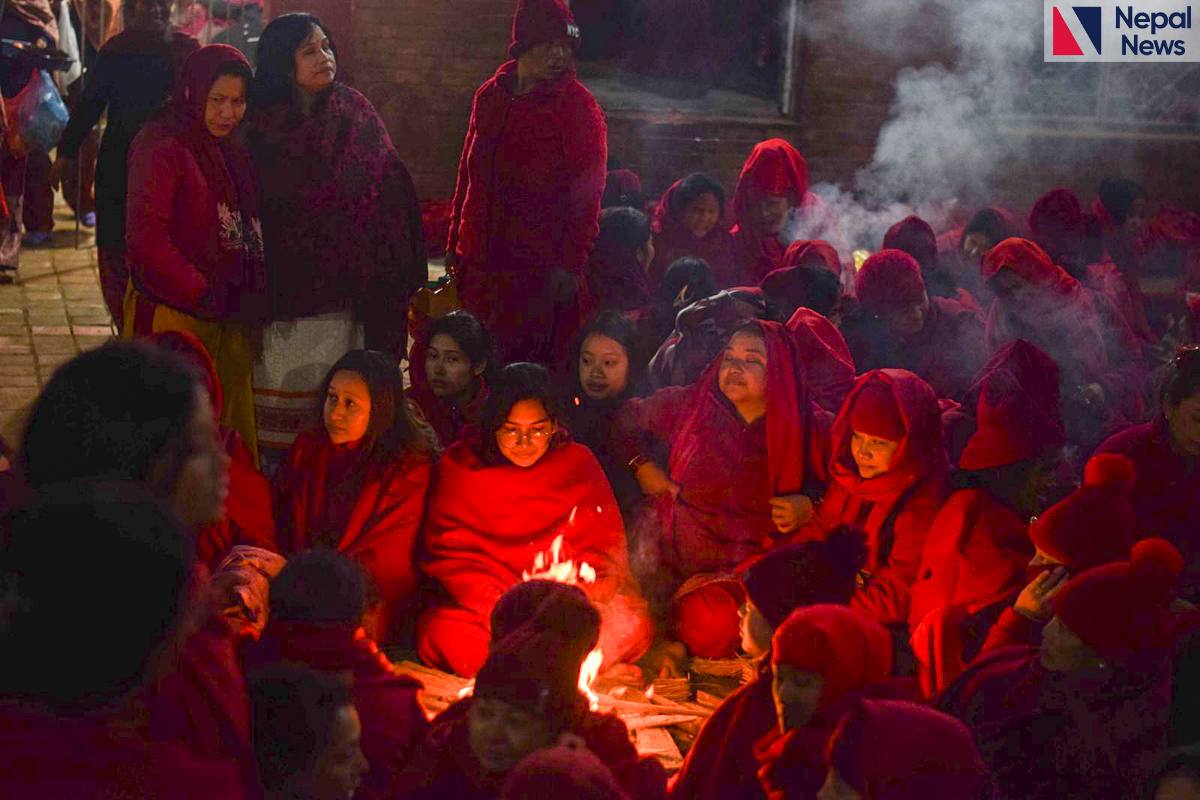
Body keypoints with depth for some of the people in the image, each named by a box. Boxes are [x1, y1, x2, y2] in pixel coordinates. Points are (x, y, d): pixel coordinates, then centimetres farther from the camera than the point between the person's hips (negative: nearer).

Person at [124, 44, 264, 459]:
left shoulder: (232, 150, 16)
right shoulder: (162, 145, -10)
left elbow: (248, 232, 22)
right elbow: (145, 239, -18)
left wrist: (252, 294, 6)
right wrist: (200, 293, -16)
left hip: (229, 315, 8)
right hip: (174, 316, -8)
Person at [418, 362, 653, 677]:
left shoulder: (578, 463, 4)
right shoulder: (458, 465, 1)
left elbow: (603, 551, 3)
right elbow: (449, 552, -4)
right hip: (482, 602, -1)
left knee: (634, 629, -27)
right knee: (445, 637, -33)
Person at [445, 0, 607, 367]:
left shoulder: (577, 105, -6)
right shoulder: (490, 96, 11)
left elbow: (587, 194, -10)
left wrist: (570, 263, -16)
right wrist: (455, 243, 17)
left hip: (544, 270, -6)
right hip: (483, 265, 6)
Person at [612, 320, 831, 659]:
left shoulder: (802, 431, -1)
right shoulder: (688, 406, 2)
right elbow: (627, 418, 18)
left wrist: (808, 506, -7)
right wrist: (643, 467, 5)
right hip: (669, 562, 2)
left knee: (714, 623, -31)